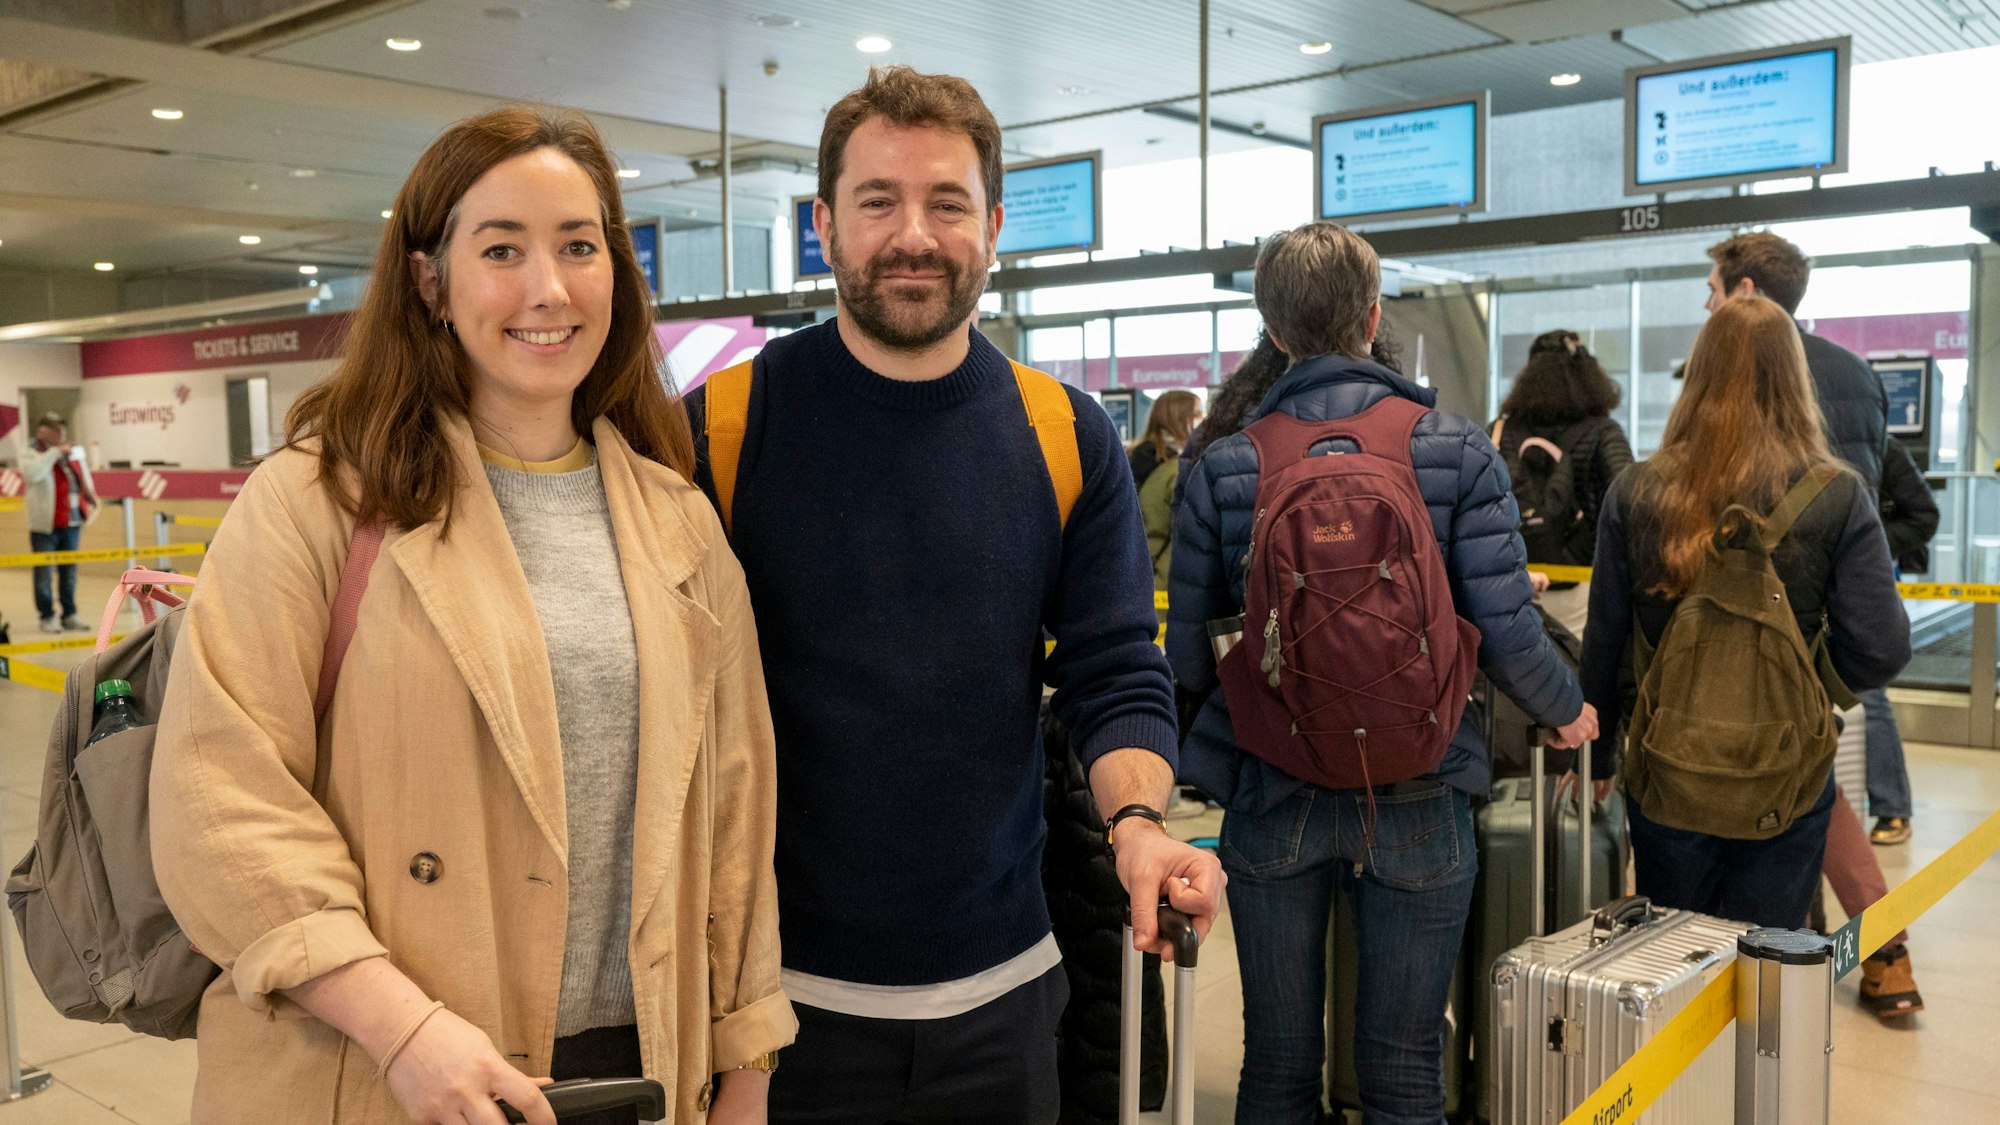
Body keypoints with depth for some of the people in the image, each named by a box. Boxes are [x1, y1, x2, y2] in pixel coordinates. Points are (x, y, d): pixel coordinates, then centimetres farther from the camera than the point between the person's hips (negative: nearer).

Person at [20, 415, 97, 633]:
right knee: (44, 574, -2)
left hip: (72, 523, 5)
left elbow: (85, 480, 28)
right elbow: (32, 473, -27)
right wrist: (55, 452, -22)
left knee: (69, 572, 10)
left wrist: (90, 496, 10)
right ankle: (47, 617, 6)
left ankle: (70, 615, 18)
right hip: (45, 525, -5)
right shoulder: (31, 457, -4)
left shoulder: (74, 455, 14)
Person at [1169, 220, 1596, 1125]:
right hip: (1418, 803, 0)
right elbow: (1508, 636, -10)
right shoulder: (1456, 451, -6)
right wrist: (1568, 712, 12)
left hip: (1273, 799, 1)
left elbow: (1189, 657, -4)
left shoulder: (1224, 466, -6)